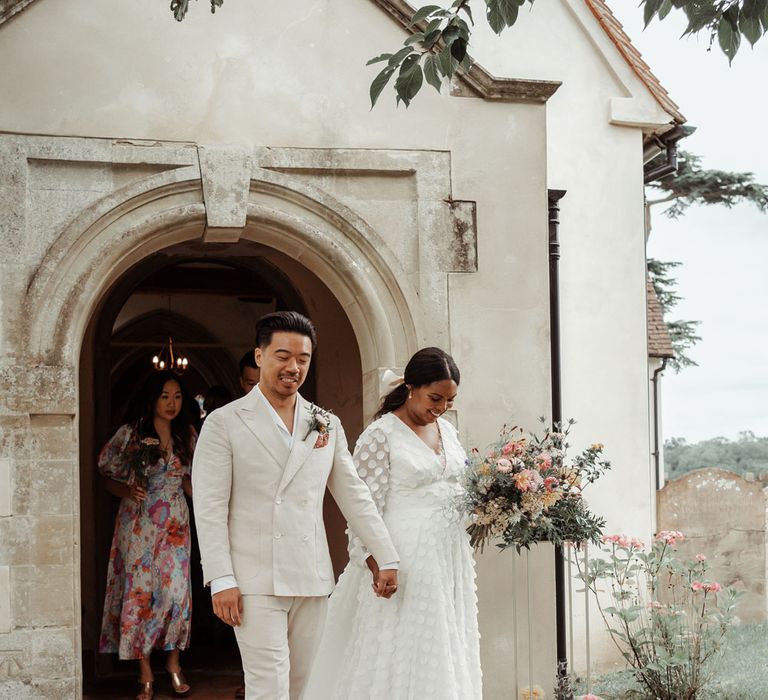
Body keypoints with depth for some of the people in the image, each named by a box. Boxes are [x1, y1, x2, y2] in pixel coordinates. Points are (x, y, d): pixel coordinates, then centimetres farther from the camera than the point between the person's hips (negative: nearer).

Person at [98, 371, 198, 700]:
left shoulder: (187, 435, 6)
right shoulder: (130, 434, -4)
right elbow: (109, 479, 1)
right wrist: (129, 491, -18)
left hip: (175, 524, 3)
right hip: (138, 523, -2)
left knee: (176, 590, -3)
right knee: (139, 591, -3)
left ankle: (174, 662, 14)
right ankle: (145, 673, 6)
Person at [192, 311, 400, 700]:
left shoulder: (327, 426, 12)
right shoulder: (224, 423, -1)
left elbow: (353, 495, 13)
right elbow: (210, 507, -5)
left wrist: (387, 558, 8)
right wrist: (221, 580, -12)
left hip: (312, 581, 4)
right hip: (255, 581, -4)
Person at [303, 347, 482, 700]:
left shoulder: (447, 430, 10)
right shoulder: (380, 435, -10)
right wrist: (378, 569, -18)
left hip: (450, 558, 7)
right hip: (406, 561, -7)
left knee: (446, 652, 10)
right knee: (404, 655, -2)